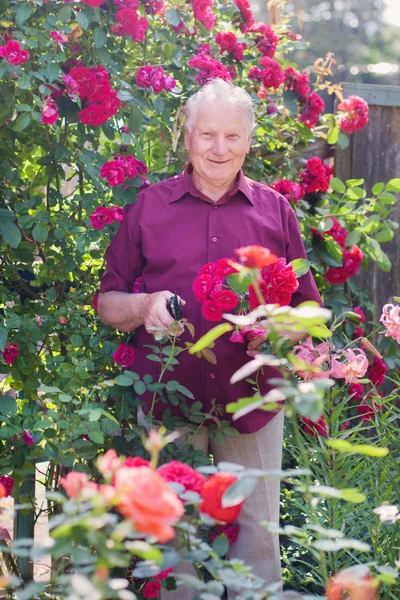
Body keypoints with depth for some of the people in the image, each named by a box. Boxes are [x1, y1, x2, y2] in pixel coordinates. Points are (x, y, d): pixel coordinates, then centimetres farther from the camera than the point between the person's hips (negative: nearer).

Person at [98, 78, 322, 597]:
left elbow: (308, 308, 12)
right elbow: (107, 304, 9)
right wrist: (144, 307, -12)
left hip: (252, 399, 1)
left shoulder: (275, 211, 9)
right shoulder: (149, 206, 7)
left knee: (256, 535, 6)